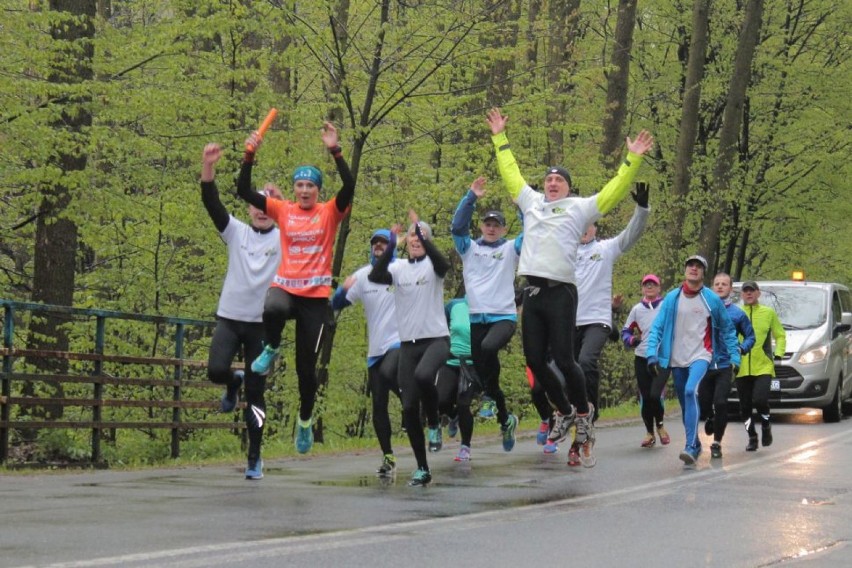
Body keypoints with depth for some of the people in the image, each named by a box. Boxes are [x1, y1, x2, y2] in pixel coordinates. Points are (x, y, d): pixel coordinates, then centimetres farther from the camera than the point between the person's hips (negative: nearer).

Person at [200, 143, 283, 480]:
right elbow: (212, 203, -7)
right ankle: (234, 383, 19)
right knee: (216, 370, -20)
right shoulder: (236, 232, 4)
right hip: (229, 317, 1)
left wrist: (283, 200, -25)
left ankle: (255, 459, 12)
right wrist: (208, 167, -22)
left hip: (262, 323, -1)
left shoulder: (284, 238, 1)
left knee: (256, 395, 1)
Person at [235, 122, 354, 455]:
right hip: (285, 286, 1)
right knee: (272, 309, -39)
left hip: (316, 295, 0)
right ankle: (271, 349, -6)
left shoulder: (329, 213, 2)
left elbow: (349, 187, -16)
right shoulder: (283, 211, 6)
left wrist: (335, 151, -25)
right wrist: (250, 156, -13)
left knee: (307, 366, 4)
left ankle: (305, 420, 28)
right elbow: (244, 191, 0)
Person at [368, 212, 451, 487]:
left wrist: (422, 232, -29)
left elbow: (442, 263, -24)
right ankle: (422, 468, 11)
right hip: (408, 342, 4)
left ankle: (434, 424, -8)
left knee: (423, 375, -36)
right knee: (409, 407, 0)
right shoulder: (398, 268, 7)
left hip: (436, 338, -4)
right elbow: (375, 276, -12)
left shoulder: (432, 265, 0)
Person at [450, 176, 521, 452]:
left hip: (504, 316, -3)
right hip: (477, 318, 3)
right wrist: (471, 198, -10)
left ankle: (491, 395, -15)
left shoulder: (510, 249, 10)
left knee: (488, 348, -35)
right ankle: (505, 419, 17)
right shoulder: (470, 249, 14)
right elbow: (458, 227, -2)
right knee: (481, 370, 2)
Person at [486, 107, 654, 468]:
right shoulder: (532, 202, 21)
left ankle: (583, 413, 10)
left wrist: (633, 160, -5)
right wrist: (500, 138, 32)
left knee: (563, 359, -11)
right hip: (533, 292, 5)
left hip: (561, 292, -5)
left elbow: (614, 191, 2)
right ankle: (564, 410, 22)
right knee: (534, 359, 3)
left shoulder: (579, 208, 8)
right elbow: (511, 173, 30)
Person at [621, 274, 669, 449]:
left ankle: (660, 425, 9)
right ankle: (649, 433, 17)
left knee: (656, 394, -17)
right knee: (645, 397, 2)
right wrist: (632, 340, -4)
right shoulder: (637, 309, 10)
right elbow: (626, 331, 16)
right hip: (641, 358, 3)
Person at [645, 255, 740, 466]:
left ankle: (690, 448, -32)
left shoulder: (712, 300, 0)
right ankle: (695, 445, 29)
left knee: (691, 391, -27)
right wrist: (652, 354, -9)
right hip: (677, 360, 3)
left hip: (700, 356, -3)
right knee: (685, 404, 10)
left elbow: (727, 329, 9)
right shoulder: (672, 298, 3)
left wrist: (734, 356, 5)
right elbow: (657, 327, 2)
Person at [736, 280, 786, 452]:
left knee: (760, 399, -17)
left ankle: (766, 426, 11)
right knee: (745, 406, 4)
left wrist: (778, 353, -1)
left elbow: (780, 335, 13)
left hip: (763, 366, -2)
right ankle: (752, 437, 21)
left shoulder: (769, 313, 6)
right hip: (742, 368, 2)